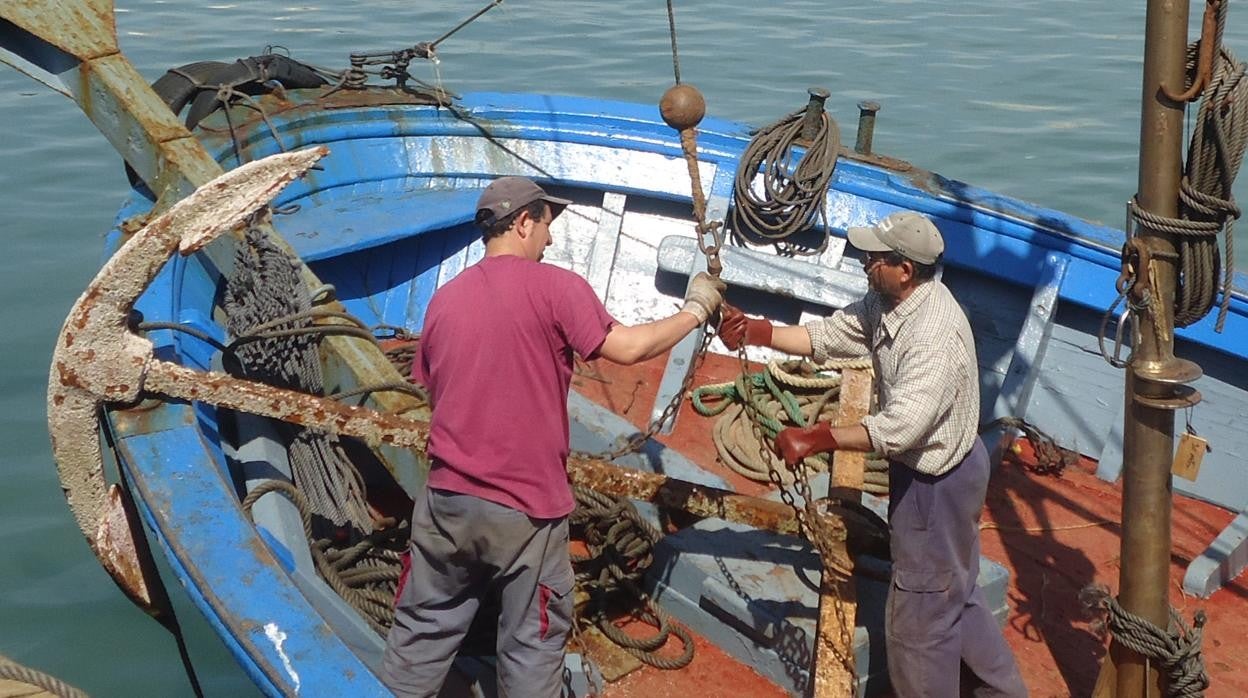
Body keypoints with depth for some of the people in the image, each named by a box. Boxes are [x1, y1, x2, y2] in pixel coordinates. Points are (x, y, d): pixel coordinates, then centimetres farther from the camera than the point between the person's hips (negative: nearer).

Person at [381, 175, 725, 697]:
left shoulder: (445, 297, 8)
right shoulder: (553, 286, -9)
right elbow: (627, 348, -13)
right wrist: (695, 310, 1)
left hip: (446, 498, 5)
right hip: (525, 507, -5)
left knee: (422, 632, 16)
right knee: (532, 645, 9)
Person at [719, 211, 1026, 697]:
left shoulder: (936, 337, -33)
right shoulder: (889, 302, -4)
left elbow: (898, 429, -36)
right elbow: (828, 335, 1)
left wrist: (816, 440, -33)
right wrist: (752, 332, -10)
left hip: (936, 482, -10)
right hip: (929, 467, 10)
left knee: (920, 612, 7)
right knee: (955, 591, 26)